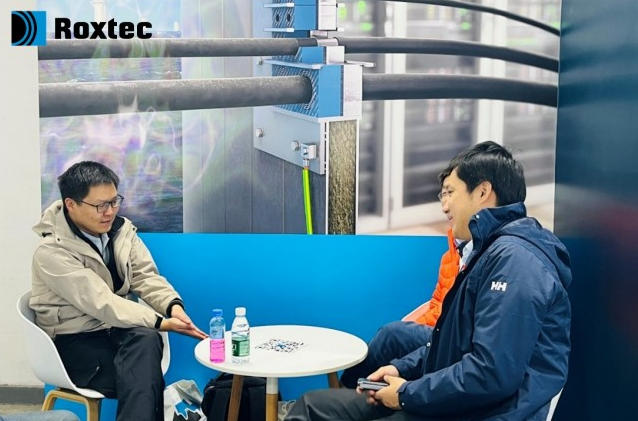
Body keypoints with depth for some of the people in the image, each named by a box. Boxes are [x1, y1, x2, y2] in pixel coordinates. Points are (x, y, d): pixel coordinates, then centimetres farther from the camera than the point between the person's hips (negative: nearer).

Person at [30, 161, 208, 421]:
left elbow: (146, 276, 2)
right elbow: (101, 303, -25)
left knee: (146, 340, -32)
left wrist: (173, 305, -21)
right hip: (75, 341, -5)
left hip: (116, 326, 5)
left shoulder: (120, 229, 0)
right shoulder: (51, 252, -18)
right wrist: (160, 322, -32)